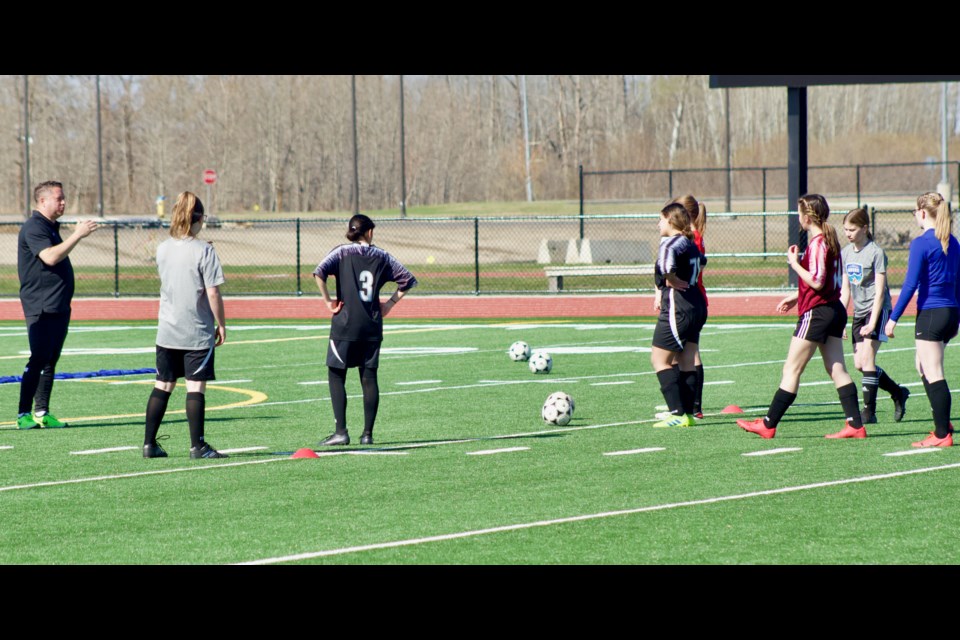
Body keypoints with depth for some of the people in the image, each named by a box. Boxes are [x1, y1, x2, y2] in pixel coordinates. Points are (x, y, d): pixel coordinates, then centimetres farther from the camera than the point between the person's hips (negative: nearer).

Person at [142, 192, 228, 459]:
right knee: (196, 387, -2)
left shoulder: (163, 249, 4)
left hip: (167, 331, 5)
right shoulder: (204, 251, -11)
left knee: (163, 386, 12)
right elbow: (212, 292, -12)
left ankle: (149, 443, 13)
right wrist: (221, 324, -2)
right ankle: (197, 445, -1)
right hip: (198, 332, -5)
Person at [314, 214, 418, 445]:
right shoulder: (382, 256, 8)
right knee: (369, 378, 8)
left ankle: (341, 431, -7)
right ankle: (367, 433, 6)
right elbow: (408, 279, 10)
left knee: (336, 376, 2)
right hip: (372, 325, 3)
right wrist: (390, 304, 12)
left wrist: (328, 300, -8)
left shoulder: (342, 252, -1)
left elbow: (320, 272, -17)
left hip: (345, 325, -3)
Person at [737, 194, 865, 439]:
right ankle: (856, 425, 1)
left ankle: (768, 424, 1)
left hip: (816, 313, -9)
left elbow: (816, 281, -23)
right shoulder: (829, 240, 13)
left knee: (791, 369, -3)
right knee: (837, 369, 7)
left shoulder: (817, 243, -16)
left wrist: (795, 263, -12)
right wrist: (796, 296, 25)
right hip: (834, 310, 9)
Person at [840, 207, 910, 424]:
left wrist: (872, 323, -21)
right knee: (859, 363, 4)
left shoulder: (876, 253, -13)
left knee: (867, 359, -14)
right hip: (859, 311, 7)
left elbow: (879, 291, -16)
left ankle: (869, 411, -10)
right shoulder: (846, 253, 7)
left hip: (877, 310, -7)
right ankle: (898, 393, 22)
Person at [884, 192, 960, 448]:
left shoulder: (922, 243, -12)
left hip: (930, 313, -8)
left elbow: (910, 284, -14)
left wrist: (893, 318, -11)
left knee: (933, 374, -4)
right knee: (923, 367, 20)